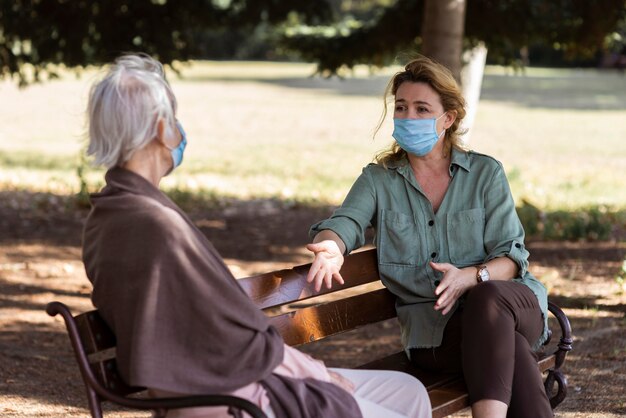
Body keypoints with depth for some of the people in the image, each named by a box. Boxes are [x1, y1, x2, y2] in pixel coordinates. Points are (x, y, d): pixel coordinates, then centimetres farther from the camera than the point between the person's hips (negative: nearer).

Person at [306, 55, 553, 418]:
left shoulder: (486, 173, 7)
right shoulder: (378, 180, 11)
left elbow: (512, 256, 1)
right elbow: (344, 223, -8)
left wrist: (470, 277, -23)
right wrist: (330, 247, -35)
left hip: (508, 303, 1)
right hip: (431, 327, -1)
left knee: (489, 299, -39)